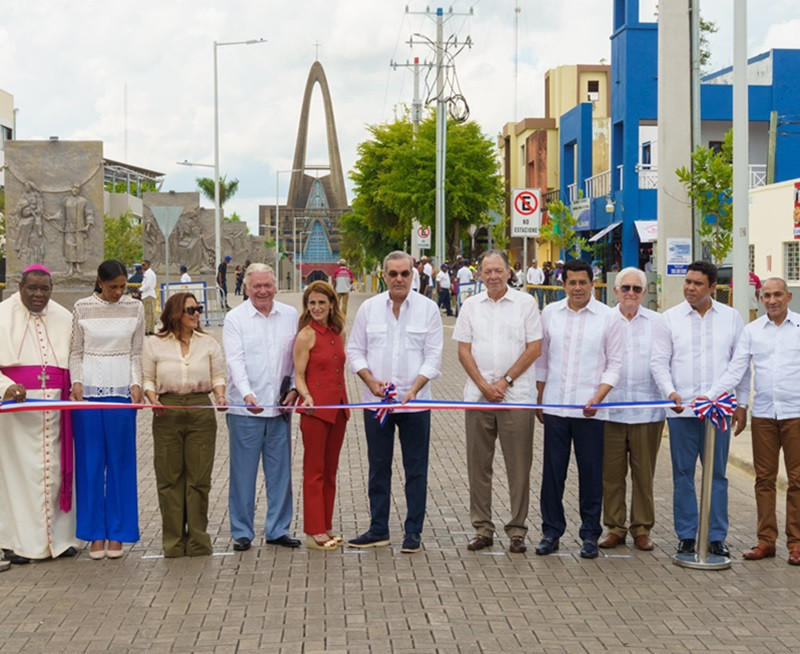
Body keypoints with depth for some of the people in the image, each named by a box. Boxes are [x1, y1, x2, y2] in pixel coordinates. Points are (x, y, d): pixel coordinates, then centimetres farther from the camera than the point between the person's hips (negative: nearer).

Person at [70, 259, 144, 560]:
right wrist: (76, 382, -7)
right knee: (90, 461, 2)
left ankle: (117, 533, 11)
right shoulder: (82, 309, 2)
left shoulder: (134, 308, 4)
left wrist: (136, 384, -4)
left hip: (121, 390, 1)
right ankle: (95, 533, 10)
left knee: (120, 461, 3)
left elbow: (136, 353, 8)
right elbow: (76, 352, 6)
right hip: (89, 389, 0)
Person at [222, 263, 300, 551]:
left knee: (280, 470, 8)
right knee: (243, 472, 2)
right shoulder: (235, 318, -2)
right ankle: (242, 532, 12)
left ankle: (278, 529, 19)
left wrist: (295, 389, -1)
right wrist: (247, 394, -24)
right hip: (244, 408, -3)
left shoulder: (290, 315, 9)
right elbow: (235, 360, -11)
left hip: (279, 407, 3)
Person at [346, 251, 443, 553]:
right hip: (375, 401, 2)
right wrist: (371, 381, -8)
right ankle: (378, 530, 18)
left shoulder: (428, 309, -1)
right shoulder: (369, 308, 4)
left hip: (414, 402, -2)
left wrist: (413, 389, -14)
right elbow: (355, 350, 8)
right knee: (378, 468, 9)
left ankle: (413, 531, 10)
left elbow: (433, 356, -3)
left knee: (416, 469, 2)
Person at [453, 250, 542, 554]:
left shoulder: (525, 303, 2)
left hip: (516, 396, -3)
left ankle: (517, 531, 7)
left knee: (518, 466, -1)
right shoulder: (470, 306, 10)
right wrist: (484, 385, -6)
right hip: (477, 396, 3)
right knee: (478, 465, 5)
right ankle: (482, 529, 14)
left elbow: (534, 348, -2)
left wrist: (505, 381, -8)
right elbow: (464, 350, 6)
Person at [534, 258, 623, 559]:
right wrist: (539, 399, 12)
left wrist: (598, 397, -13)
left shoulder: (608, 317, -1)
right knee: (552, 471, 6)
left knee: (591, 472, 3)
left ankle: (590, 535, 13)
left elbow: (614, 364, 0)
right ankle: (551, 531, 16)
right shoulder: (550, 313, 7)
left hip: (590, 410, -2)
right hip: (555, 407, 2)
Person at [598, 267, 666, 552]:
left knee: (644, 474, 5)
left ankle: (642, 529, 14)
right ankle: (615, 527, 14)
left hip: (647, 410, 0)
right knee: (611, 473, 4)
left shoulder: (658, 322, 7)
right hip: (610, 410, 0)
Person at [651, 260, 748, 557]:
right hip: (681, 409, 0)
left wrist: (742, 404, 5)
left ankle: (717, 536, 13)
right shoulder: (670, 318, 3)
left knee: (717, 474, 6)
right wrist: (670, 392, -15)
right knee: (683, 475, 5)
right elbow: (659, 362, 1)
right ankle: (686, 536, 13)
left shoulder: (731, 318, 6)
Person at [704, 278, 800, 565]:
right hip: (763, 414, 2)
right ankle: (766, 540, 13)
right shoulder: (751, 331, 7)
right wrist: (710, 396, -10)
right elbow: (735, 370, 3)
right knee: (764, 479, 6)